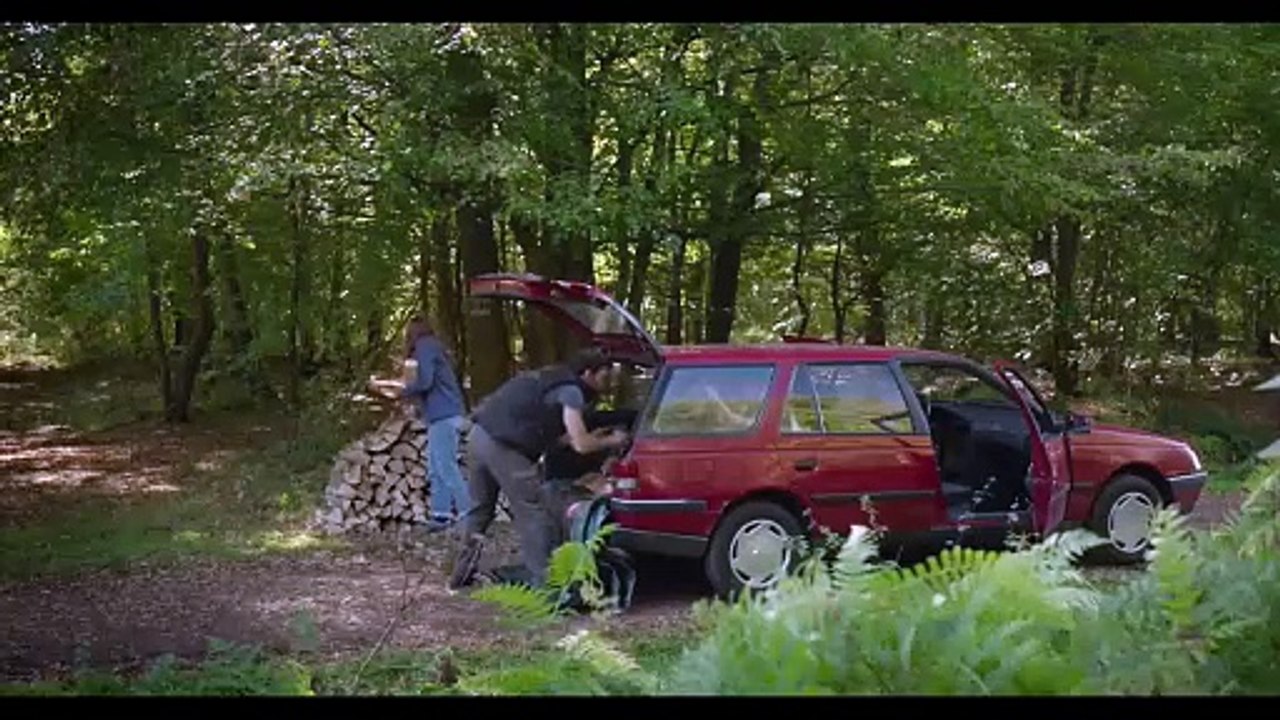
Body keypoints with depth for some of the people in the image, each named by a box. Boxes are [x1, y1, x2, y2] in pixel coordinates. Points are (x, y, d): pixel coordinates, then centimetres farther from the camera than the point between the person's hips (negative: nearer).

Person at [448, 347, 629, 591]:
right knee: (533, 514, -2)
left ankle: (462, 573, 31)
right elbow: (581, 445, -8)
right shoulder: (570, 391, -5)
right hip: (503, 448, -9)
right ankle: (540, 584, -1)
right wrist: (611, 441, 8)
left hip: (479, 435, 9)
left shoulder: (551, 379, 22)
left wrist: (591, 437, 28)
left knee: (480, 507, 23)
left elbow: (553, 435, 29)